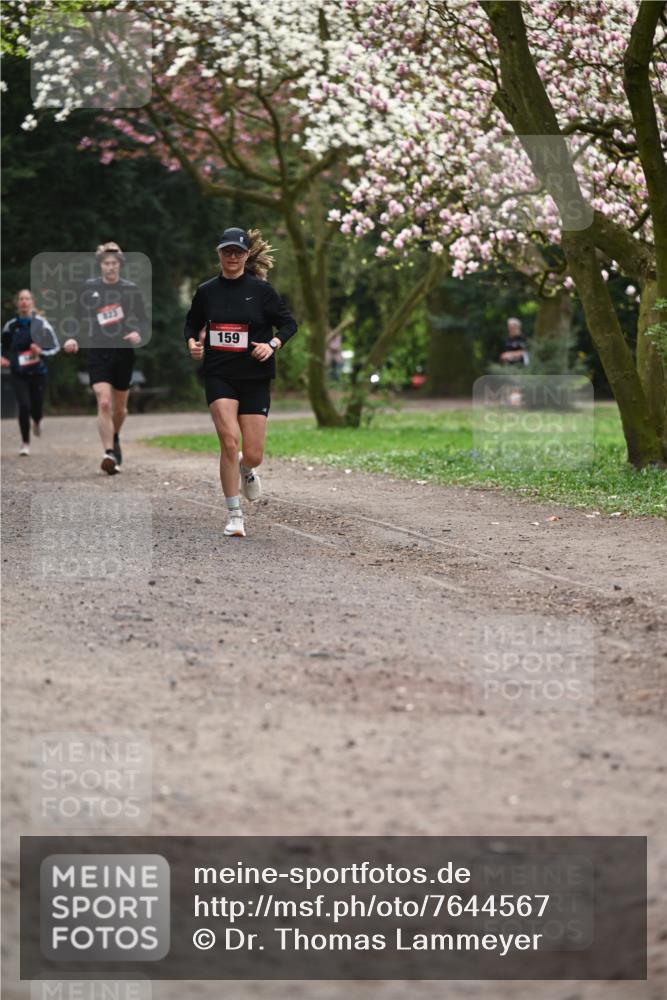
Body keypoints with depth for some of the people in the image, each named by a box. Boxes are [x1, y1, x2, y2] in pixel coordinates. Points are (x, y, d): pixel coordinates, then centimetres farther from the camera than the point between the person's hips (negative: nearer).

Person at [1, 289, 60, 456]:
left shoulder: (41, 323, -4)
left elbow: (56, 347, 2)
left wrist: (41, 351, -16)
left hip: (38, 372, 0)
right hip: (18, 374, 0)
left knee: (37, 407, 4)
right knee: (24, 405, -16)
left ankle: (36, 422, 45)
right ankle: (25, 443, 2)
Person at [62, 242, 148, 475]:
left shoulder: (130, 289, 3)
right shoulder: (89, 288, 3)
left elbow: (143, 320, 7)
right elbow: (79, 318, 11)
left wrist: (139, 334, -14)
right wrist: (73, 339, -6)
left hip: (124, 353, 1)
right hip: (97, 353, -1)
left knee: (119, 407, 13)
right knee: (104, 403, -17)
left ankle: (114, 439, 42)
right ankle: (109, 453, -20)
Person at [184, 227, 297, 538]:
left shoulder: (260, 289, -2)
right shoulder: (206, 291, 4)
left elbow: (289, 323, 4)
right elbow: (192, 323, 19)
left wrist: (272, 345, -13)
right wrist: (192, 343, -2)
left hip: (254, 379, 0)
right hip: (219, 376, 0)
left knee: (252, 455, -1)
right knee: (229, 440, -19)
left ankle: (246, 470, 40)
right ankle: (234, 515, -7)